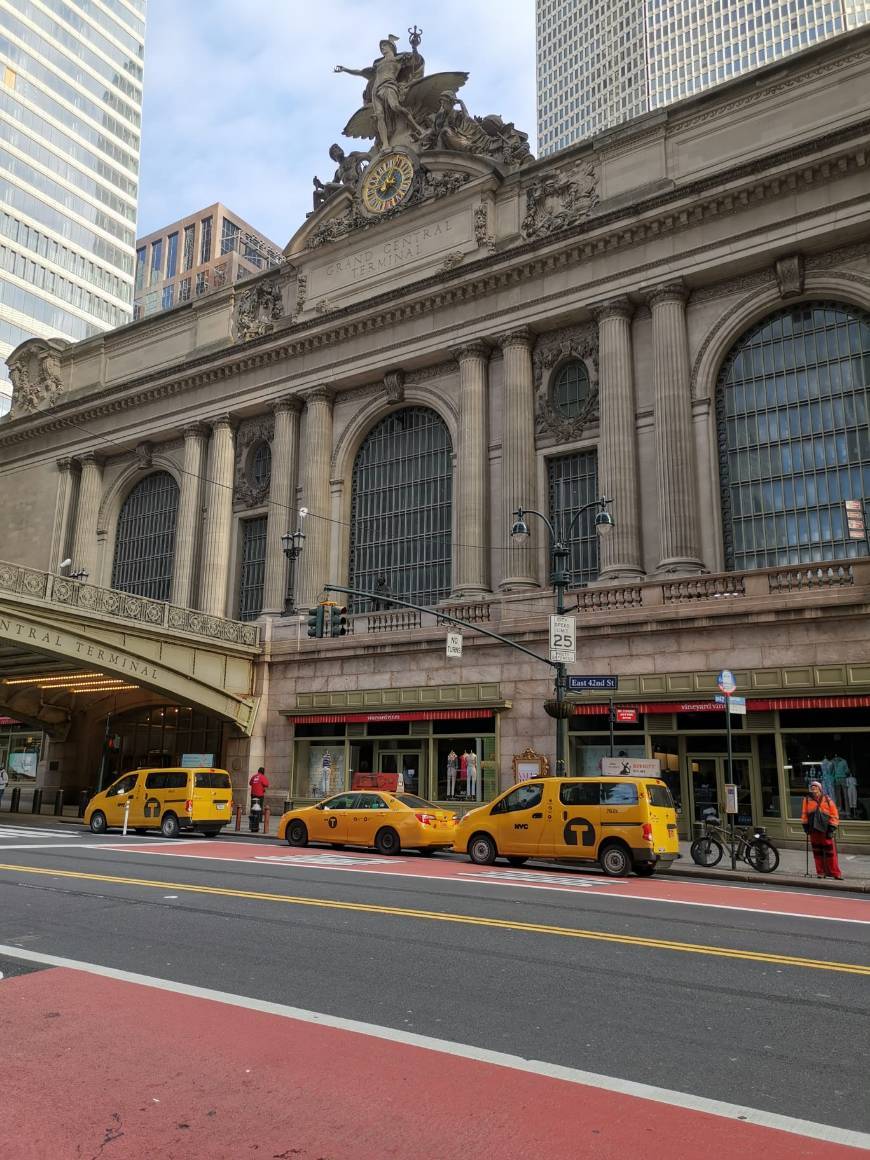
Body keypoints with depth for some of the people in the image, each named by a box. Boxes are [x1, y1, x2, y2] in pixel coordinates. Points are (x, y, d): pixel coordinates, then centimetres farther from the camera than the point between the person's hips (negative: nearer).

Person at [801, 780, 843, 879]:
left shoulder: (828, 800, -2)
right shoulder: (807, 799, 4)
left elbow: (834, 815, 0)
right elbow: (804, 814, 13)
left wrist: (831, 828, -5)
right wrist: (805, 826, 8)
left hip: (825, 830, -2)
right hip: (813, 830, 2)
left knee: (830, 852, 0)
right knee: (817, 852, 8)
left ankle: (835, 873, 8)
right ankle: (821, 872, 16)